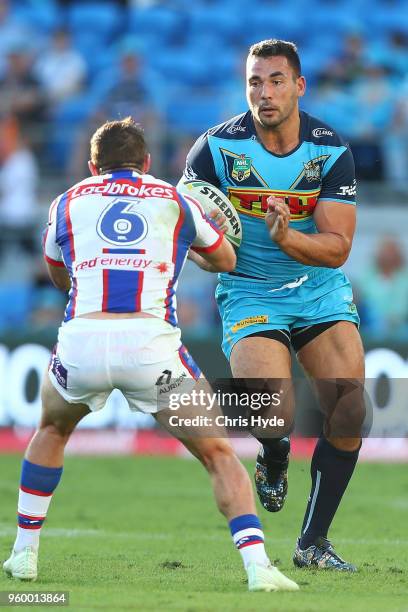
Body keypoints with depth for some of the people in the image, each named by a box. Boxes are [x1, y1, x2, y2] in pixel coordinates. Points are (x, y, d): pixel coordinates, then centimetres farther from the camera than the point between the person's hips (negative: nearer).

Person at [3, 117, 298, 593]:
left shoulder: (68, 202, 22)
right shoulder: (175, 201, 20)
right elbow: (225, 260, 35)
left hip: (81, 340, 1)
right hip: (151, 345, -1)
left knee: (52, 429, 33)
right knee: (218, 455, 11)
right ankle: (257, 564, -8)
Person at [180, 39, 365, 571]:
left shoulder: (330, 151, -9)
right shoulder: (217, 147, -11)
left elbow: (337, 247, -13)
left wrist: (287, 237, -33)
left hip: (320, 290, 2)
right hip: (250, 293, -2)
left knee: (350, 409, -13)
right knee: (273, 413, -24)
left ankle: (313, 542, 3)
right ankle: (274, 458, 17)